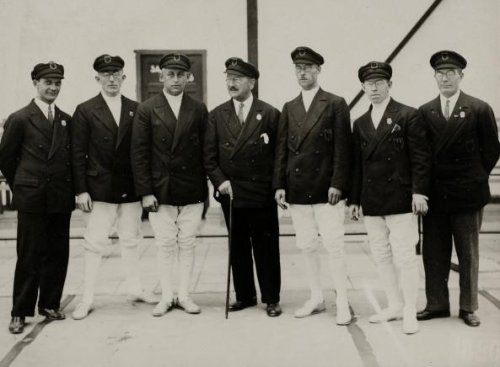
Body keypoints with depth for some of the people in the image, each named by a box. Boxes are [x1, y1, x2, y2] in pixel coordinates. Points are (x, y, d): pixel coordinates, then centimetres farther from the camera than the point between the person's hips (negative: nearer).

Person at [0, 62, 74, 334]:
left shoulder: (67, 120, 9)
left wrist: (71, 188, 7)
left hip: (61, 198, 4)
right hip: (31, 199, -4)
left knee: (58, 254, 8)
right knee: (29, 256, 0)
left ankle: (50, 304, 22)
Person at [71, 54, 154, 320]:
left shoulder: (135, 109, 7)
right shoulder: (85, 111, 0)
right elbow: (78, 154, -3)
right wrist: (81, 190, -9)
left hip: (131, 188, 3)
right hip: (100, 188, -2)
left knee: (131, 241, 12)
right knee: (94, 244, 1)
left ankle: (134, 290, 26)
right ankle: (87, 299, 10)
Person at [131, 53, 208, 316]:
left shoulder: (198, 110, 6)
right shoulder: (146, 110, 1)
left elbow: (205, 151, 6)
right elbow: (139, 154, -2)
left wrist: (205, 188, 1)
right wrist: (145, 191, -8)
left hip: (191, 192, 1)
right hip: (159, 191, -1)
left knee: (187, 245, 7)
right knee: (165, 245, 5)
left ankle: (184, 295, 18)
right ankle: (166, 297, 16)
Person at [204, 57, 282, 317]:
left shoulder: (269, 114, -1)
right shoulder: (217, 115, 7)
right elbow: (209, 155, 5)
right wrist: (220, 180, -8)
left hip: (261, 194, -3)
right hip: (230, 193, 3)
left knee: (266, 247, 4)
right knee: (237, 248, 11)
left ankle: (271, 298, 16)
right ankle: (244, 296, 24)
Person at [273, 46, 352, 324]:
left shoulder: (336, 104, 0)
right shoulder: (289, 108, 13)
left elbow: (342, 148, -5)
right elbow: (281, 150, 10)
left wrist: (337, 184, -13)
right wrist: (279, 185, 3)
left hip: (326, 189, -4)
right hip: (297, 191, 4)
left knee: (334, 246, -3)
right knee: (306, 246, 10)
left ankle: (342, 303, 8)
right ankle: (316, 299, 22)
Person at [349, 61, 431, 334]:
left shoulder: (409, 116, -2)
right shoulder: (360, 124, 14)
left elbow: (421, 157, -6)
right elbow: (357, 164, 15)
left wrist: (419, 191, -14)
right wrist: (354, 199, 12)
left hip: (400, 199, -5)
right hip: (372, 203, 5)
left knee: (404, 257, -3)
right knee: (381, 257, 10)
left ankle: (410, 312, 9)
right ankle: (395, 306, 23)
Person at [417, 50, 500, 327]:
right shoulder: (424, 113, 5)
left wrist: (476, 177, 2)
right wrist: (424, 186, 3)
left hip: (467, 194, -2)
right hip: (434, 195, 3)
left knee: (468, 255, 7)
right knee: (434, 253, 7)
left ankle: (468, 308, 17)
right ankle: (436, 304, 19)